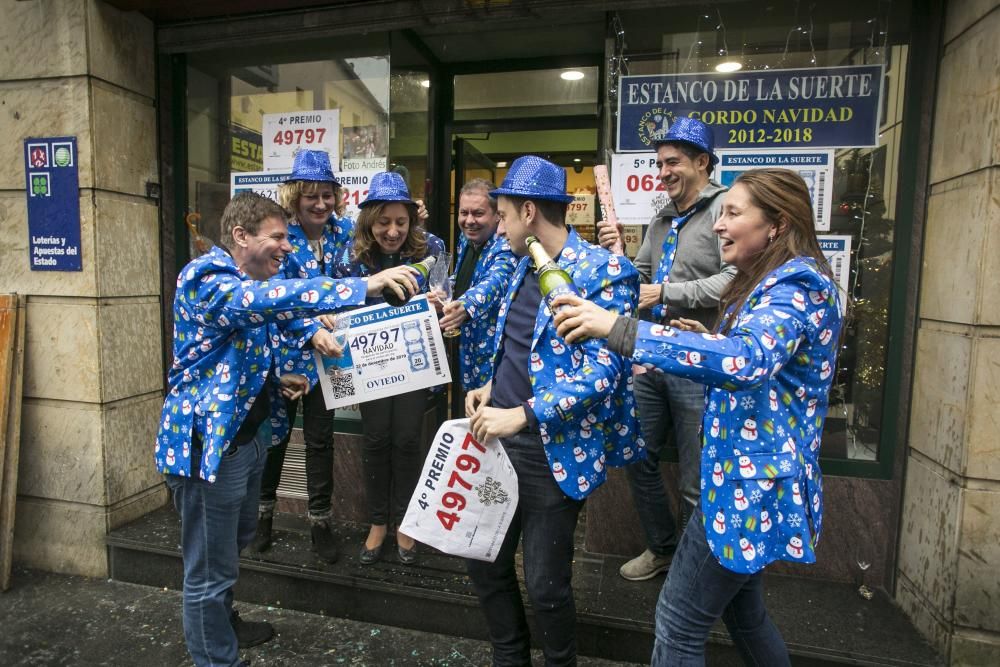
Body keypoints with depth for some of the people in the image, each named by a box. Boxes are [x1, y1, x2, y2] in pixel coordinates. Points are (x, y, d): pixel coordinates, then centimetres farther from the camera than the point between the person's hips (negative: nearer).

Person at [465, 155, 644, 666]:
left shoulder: (603, 272, -16)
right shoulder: (524, 264, 11)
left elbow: (604, 370, -23)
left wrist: (523, 415, -27)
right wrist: (493, 386, 5)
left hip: (554, 450, -8)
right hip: (500, 438, 8)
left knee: (545, 583, 8)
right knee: (483, 561, 18)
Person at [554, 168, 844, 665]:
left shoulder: (798, 284, -19)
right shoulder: (777, 282, 13)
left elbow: (748, 362, -39)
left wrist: (619, 329, -45)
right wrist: (706, 338, 4)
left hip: (751, 482, -10)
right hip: (752, 475, 10)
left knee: (679, 623, 1)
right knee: (743, 611, 25)